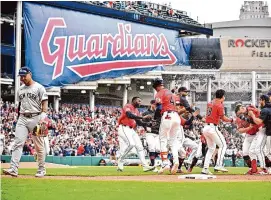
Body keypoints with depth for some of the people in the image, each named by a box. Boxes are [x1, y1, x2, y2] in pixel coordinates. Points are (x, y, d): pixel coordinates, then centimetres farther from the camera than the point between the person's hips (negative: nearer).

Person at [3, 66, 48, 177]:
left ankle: (42, 169, 12)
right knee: (18, 143, -9)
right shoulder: (20, 89, 16)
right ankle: (13, 169, -17)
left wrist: (43, 114, -21)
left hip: (36, 118, -5)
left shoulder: (39, 88, -2)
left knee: (39, 146, 1)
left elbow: (44, 102, -7)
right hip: (22, 119, 5)